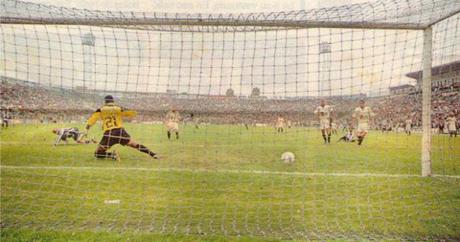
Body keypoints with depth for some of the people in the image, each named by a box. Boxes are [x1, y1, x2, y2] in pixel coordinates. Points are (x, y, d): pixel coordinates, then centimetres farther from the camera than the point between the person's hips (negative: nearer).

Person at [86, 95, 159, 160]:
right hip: (120, 132, 1)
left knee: (98, 154, 11)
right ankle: (153, 155, 4)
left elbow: (92, 119, 5)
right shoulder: (119, 109, 15)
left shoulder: (101, 110, 15)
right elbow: (133, 113, 13)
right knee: (135, 145, 15)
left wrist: (87, 130, 6)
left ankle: (112, 155, -17)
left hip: (108, 134, -1)